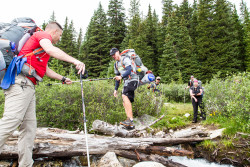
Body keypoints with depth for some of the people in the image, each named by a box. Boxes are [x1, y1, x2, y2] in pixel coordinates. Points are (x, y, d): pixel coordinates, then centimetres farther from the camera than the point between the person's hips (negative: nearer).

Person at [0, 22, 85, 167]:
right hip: (21, 81, -10)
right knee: (12, 119, -19)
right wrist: (74, 61, -27)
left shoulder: (42, 43, 31)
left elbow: (46, 70, 38)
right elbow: (50, 49, -21)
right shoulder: (43, 35, 3)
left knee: (29, 126, 4)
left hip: (28, 86, 10)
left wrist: (63, 79, 46)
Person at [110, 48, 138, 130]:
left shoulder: (125, 59, -5)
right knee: (125, 103, 1)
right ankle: (130, 124, 2)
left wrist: (121, 76, -37)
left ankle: (130, 120, -34)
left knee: (124, 96, -29)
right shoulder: (116, 64, 20)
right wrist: (115, 89, 20)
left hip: (133, 80, -9)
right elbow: (117, 77, 24)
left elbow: (129, 70, -21)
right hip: (126, 82, 9)